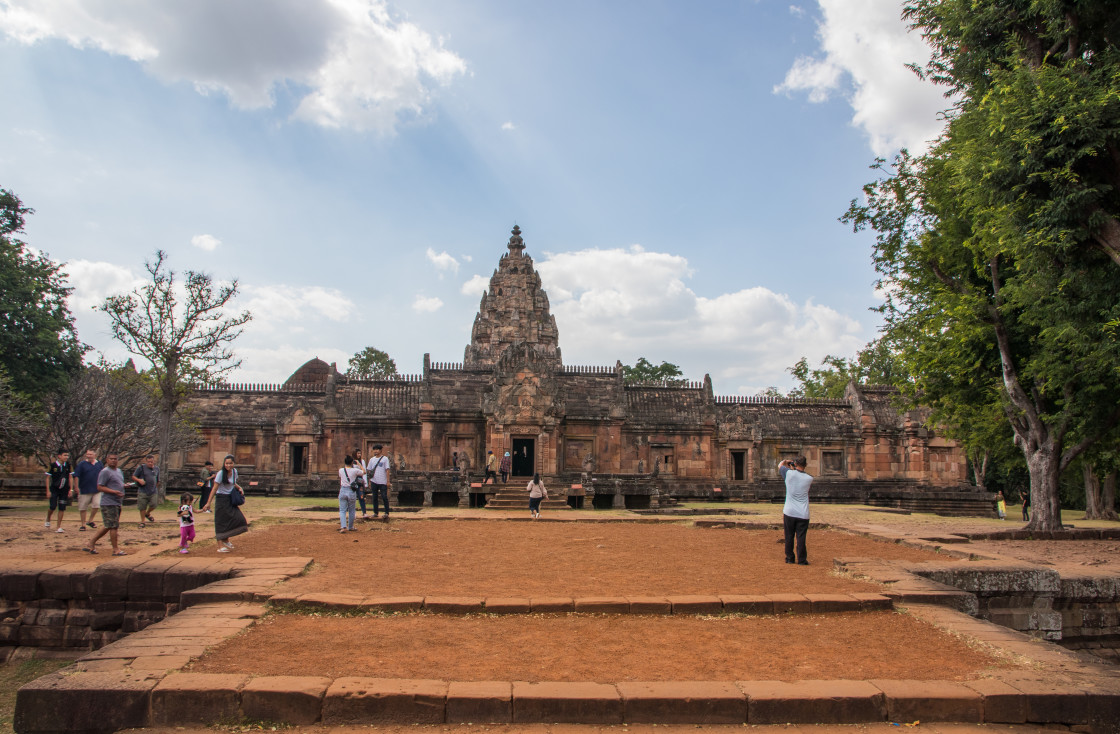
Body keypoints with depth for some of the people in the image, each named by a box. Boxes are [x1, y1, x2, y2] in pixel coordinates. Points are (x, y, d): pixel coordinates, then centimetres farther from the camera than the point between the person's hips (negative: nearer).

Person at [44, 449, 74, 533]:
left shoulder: (68, 465, 1)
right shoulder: (53, 465, -8)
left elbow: (70, 477, 7)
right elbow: (48, 478, -3)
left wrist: (71, 489, 2)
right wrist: (48, 491, -7)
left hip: (64, 490, 2)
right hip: (54, 489, -2)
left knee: (62, 508, 1)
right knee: (53, 506, -9)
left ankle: (59, 527, 10)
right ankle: (48, 520, 24)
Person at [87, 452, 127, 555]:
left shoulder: (119, 471, 18)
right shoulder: (105, 472, -10)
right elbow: (100, 487, -15)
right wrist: (114, 492, -22)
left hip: (117, 503, 9)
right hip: (109, 503, -9)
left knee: (107, 526, 14)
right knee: (113, 526, -5)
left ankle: (91, 543, 24)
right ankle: (115, 549, 1)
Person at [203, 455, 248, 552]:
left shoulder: (234, 471, 5)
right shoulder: (221, 473, -15)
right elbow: (215, 488, -15)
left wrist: (239, 488, 3)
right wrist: (209, 502, -18)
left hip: (230, 499, 6)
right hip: (221, 499, -6)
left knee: (238, 518, 1)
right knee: (222, 522, -3)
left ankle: (226, 540, 21)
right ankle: (221, 545, 7)